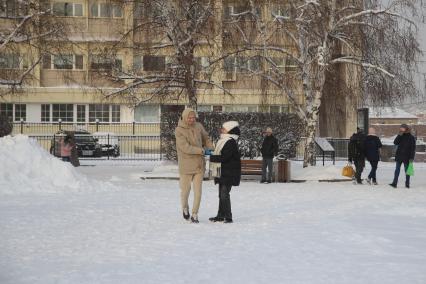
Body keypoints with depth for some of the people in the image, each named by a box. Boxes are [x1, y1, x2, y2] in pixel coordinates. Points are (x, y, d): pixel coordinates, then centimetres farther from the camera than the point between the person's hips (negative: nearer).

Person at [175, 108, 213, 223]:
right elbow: (185, 148, -20)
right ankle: (185, 208, 37)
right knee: (185, 190, 8)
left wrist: (211, 149, 3)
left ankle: (194, 215, 10)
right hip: (186, 165, -3)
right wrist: (202, 151, -22)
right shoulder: (179, 130, -12)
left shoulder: (198, 126, 2)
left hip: (199, 164, 3)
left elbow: (206, 138, 19)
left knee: (198, 190, 1)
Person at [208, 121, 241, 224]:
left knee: (224, 194, -12)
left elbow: (224, 157, -22)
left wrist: (212, 158, -17)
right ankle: (221, 215, 22)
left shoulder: (231, 142, -16)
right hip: (222, 173, 10)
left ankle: (228, 217, -9)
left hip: (229, 174, -10)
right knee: (221, 194, 14)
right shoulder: (223, 141, 15)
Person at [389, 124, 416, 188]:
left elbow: (413, 148, -6)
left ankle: (407, 184, 11)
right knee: (397, 170, -1)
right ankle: (394, 183, -4)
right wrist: (399, 135, -14)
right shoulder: (400, 136, 8)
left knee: (407, 170, 5)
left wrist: (411, 157, -12)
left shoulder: (411, 137, -4)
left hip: (407, 157, -3)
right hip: (399, 156, 3)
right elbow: (395, 142, -5)